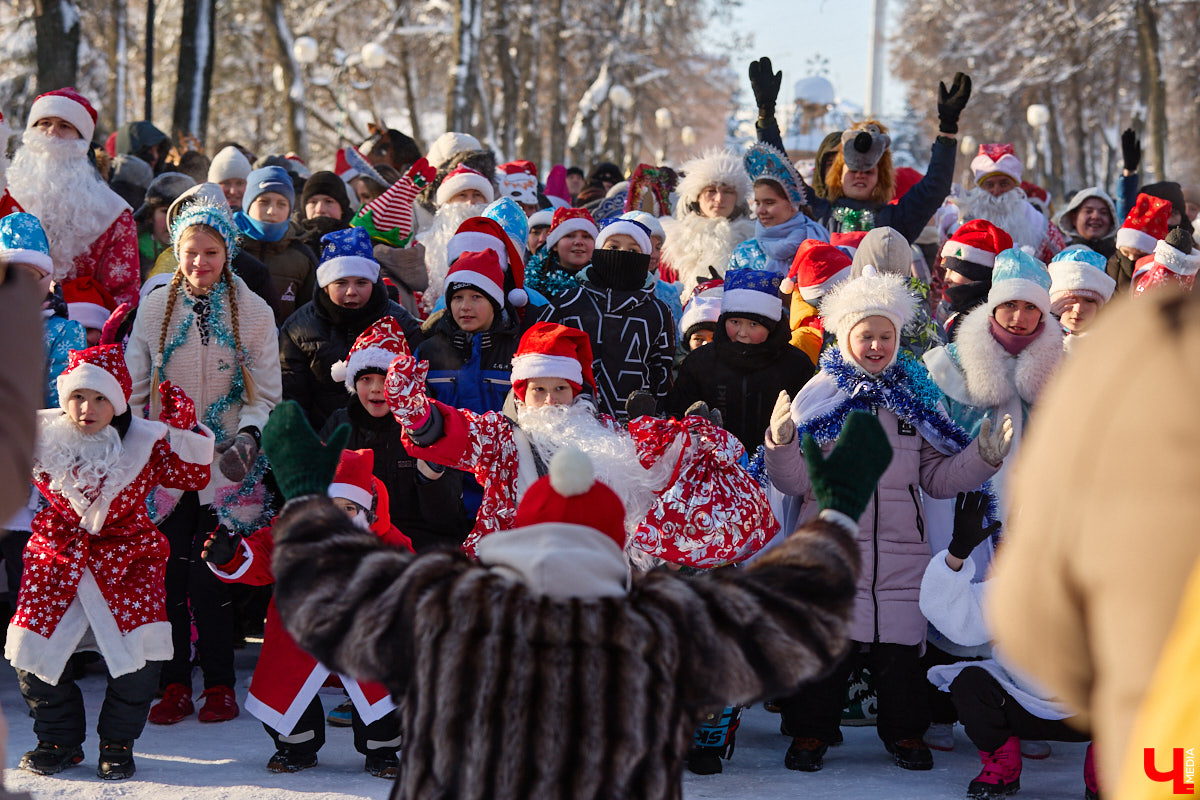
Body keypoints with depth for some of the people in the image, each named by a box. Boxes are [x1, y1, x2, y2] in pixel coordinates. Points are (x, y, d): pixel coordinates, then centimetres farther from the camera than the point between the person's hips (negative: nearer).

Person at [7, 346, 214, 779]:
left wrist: (183, 428, -12)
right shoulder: (40, 437, -5)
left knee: (142, 648, -17)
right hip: (57, 556, 1)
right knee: (30, 646, -8)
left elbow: (192, 477, -1)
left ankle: (117, 741, 7)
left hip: (126, 555, -1)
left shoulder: (145, 441, -7)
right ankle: (60, 740, 16)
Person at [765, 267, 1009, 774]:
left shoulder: (917, 397, 9)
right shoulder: (821, 395, 0)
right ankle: (810, 731, 13)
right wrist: (782, 445, -22)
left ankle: (904, 731, 22)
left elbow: (937, 476, 11)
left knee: (900, 643, 8)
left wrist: (983, 457, -3)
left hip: (901, 546, 2)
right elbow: (797, 481, -4)